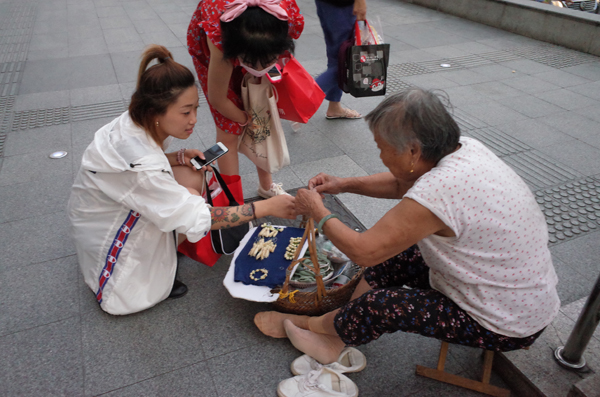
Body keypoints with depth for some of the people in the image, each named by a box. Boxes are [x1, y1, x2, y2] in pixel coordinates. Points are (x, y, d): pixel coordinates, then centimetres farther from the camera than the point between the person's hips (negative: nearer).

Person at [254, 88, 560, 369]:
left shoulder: (436, 192, -35)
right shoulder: (463, 148, -8)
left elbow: (362, 251, -24)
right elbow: (402, 185, 10)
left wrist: (317, 212, -9)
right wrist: (344, 185, 2)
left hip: (509, 324, -8)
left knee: (377, 306, -11)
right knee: (392, 255, 6)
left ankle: (318, 326, 21)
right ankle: (332, 339, 17)